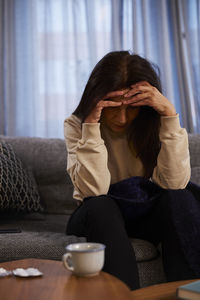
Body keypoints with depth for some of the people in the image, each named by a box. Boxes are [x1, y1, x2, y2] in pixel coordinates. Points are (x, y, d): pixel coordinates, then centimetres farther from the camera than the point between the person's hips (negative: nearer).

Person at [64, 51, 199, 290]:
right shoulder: (76, 125, -11)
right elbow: (94, 191, -25)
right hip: (97, 217, -1)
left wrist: (169, 114, -29)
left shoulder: (150, 124, -8)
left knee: (177, 198, -29)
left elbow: (173, 183, -24)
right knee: (102, 206, -34)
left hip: (143, 216, 1)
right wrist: (92, 125, -30)